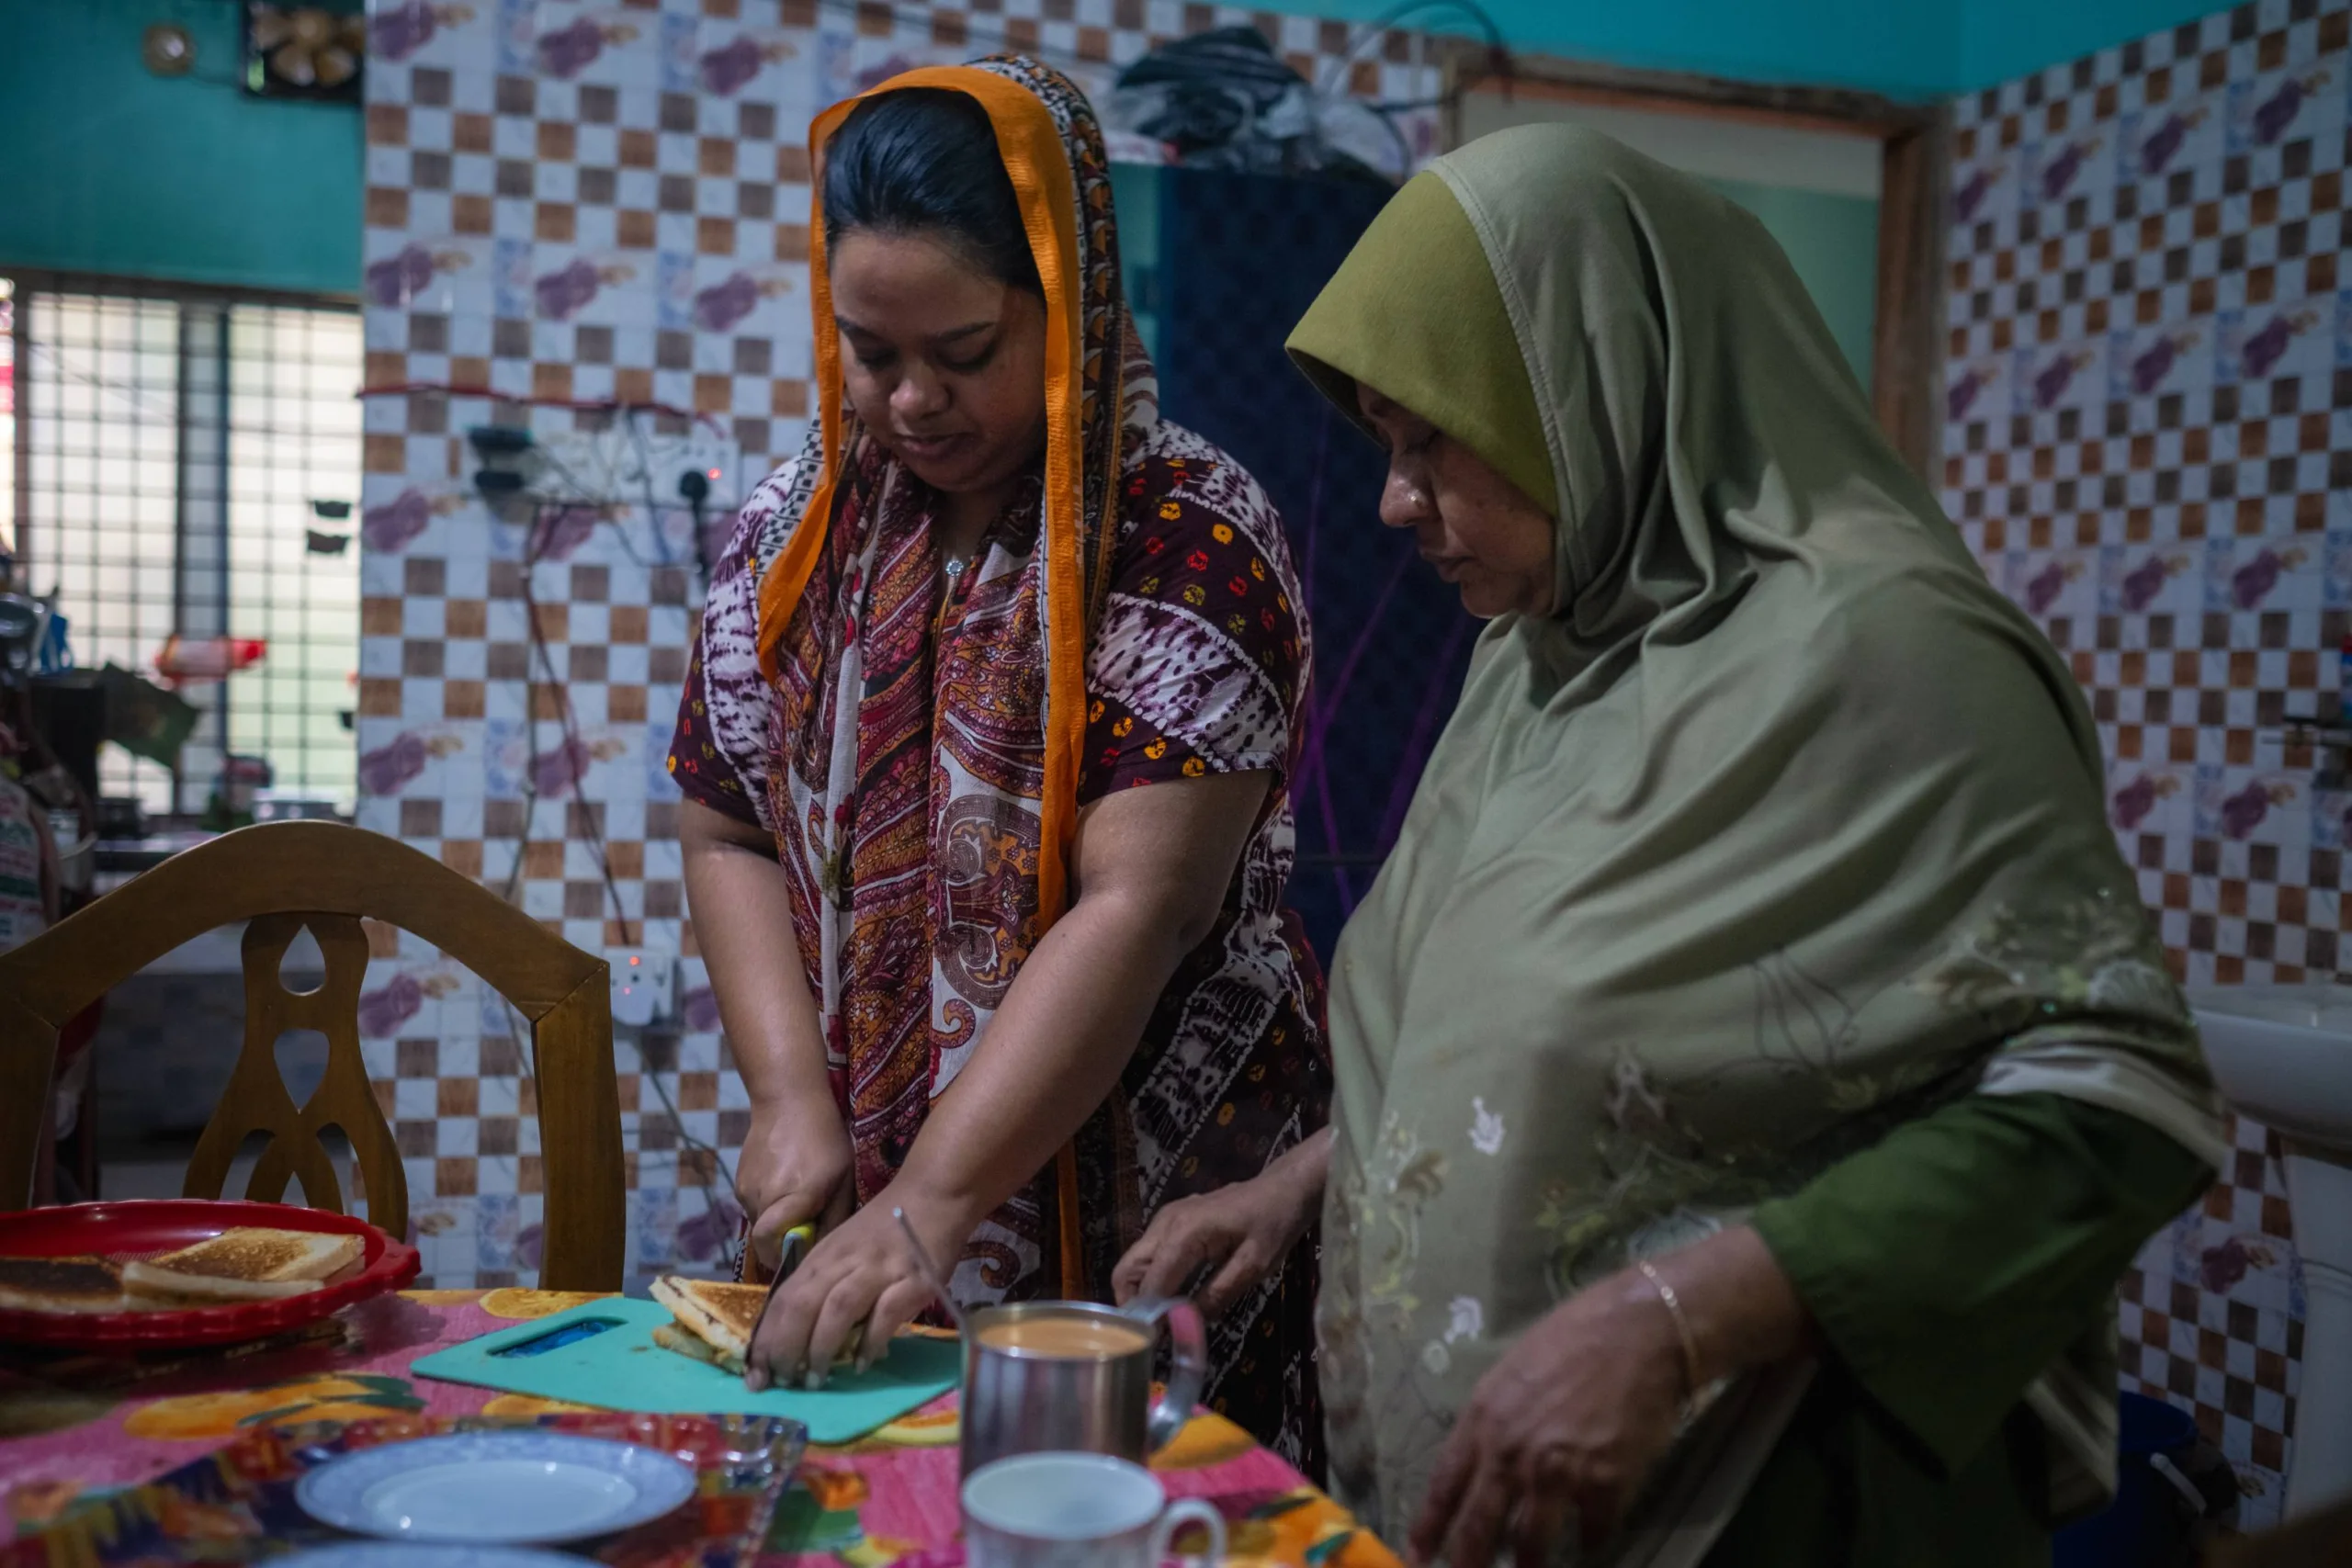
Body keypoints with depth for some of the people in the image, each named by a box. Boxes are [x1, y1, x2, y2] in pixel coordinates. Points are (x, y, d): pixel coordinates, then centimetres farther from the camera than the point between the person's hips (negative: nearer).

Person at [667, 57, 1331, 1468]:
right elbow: (730, 835, 6)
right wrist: (794, 1098, -7)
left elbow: (1135, 909, -22)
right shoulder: (795, 529, 4)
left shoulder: (1191, 540, -15)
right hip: (853, 1199, 5)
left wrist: (931, 1207, -25)